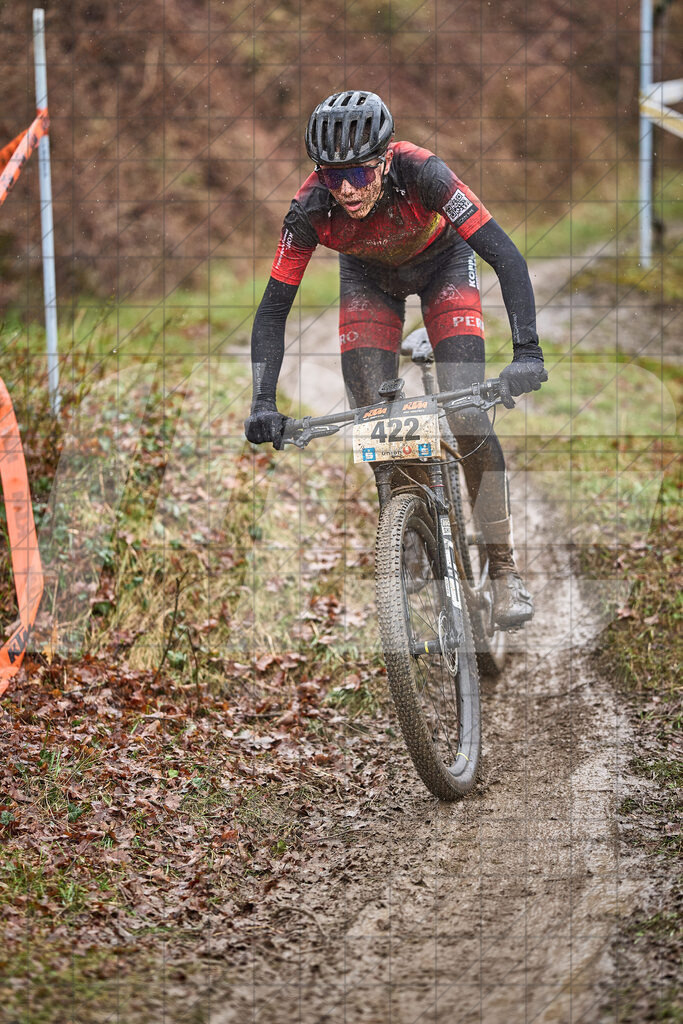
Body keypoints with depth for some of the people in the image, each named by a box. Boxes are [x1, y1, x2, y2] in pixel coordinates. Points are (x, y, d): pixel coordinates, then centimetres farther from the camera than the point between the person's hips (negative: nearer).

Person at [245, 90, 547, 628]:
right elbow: (273, 309, -26)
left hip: (442, 263, -2)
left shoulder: (420, 173, -39)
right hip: (369, 276, 2)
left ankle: (505, 568, -4)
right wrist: (264, 403, -38)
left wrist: (527, 351, -52)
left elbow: (505, 255, -41)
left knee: (467, 416, -15)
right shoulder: (311, 208, -33)